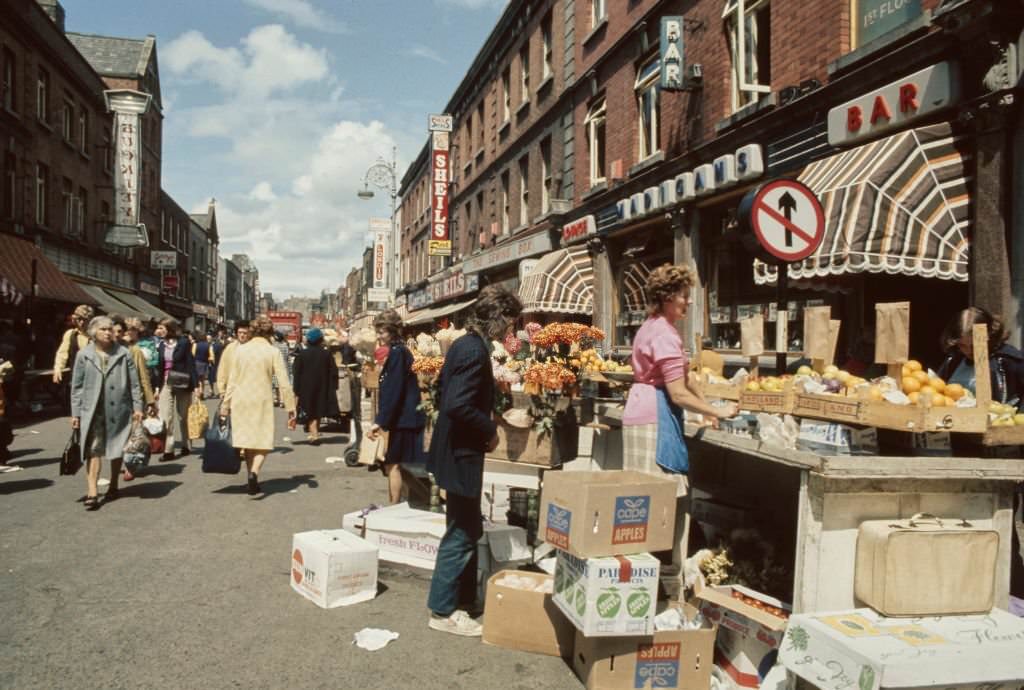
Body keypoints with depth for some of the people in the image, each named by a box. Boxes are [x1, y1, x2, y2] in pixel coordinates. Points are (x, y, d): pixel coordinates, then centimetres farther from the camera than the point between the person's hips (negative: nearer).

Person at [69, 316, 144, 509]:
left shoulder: (124, 354, 1)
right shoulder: (83, 355, 2)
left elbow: (134, 383, 3)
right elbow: (76, 386, 5)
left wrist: (137, 407, -2)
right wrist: (75, 412, 3)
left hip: (119, 409, 1)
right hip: (92, 410, 0)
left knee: (116, 449, 11)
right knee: (93, 450, -7)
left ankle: (113, 486, 27)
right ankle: (92, 492, -8)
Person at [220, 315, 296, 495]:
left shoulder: (239, 350, 4)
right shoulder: (273, 352, -4)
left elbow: (232, 381, 5)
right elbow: (284, 383, -7)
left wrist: (225, 404, 12)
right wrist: (291, 408, -2)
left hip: (240, 400, 3)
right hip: (262, 401, -3)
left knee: (247, 441, 14)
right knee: (263, 442, 3)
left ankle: (252, 478, 20)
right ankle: (254, 472, -21)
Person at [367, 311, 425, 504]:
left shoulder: (397, 352, -15)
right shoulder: (400, 350, 13)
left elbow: (393, 392, -20)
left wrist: (380, 421, -19)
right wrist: (382, 420, 20)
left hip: (401, 419, -10)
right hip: (404, 417, 10)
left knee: (393, 464, -3)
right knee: (392, 464, 15)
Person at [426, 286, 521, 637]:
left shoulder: (463, 345, 10)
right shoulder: (475, 351, -21)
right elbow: (459, 406, -30)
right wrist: (490, 431, -15)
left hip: (456, 449, 10)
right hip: (462, 454, -10)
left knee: (468, 530, 19)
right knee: (461, 534, 1)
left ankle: (463, 597, 32)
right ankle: (443, 611, 13)